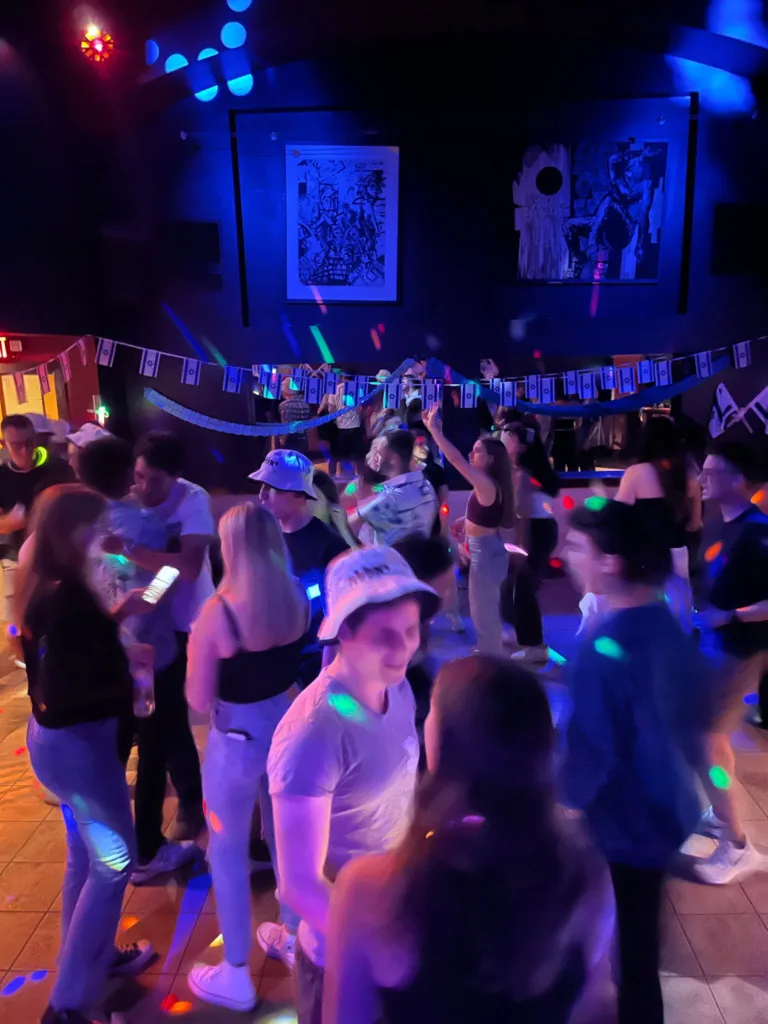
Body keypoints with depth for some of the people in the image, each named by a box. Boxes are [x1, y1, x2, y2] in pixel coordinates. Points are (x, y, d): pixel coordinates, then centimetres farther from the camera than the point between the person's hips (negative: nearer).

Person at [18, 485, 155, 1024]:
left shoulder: (43, 583, 2)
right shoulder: (65, 593, -27)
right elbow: (70, 689, -27)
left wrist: (119, 613, 6)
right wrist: (132, 677, -15)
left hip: (55, 735, 9)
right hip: (77, 741, -9)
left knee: (86, 853, 24)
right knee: (113, 863, 6)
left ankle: (93, 955, 43)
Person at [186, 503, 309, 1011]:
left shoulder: (219, 610, -25)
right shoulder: (297, 598, -9)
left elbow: (199, 701, -17)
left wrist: (200, 651, -2)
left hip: (238, 740, -5)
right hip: (287, 726, 6)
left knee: (228, 851, 16)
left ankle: (236, 976, 32)